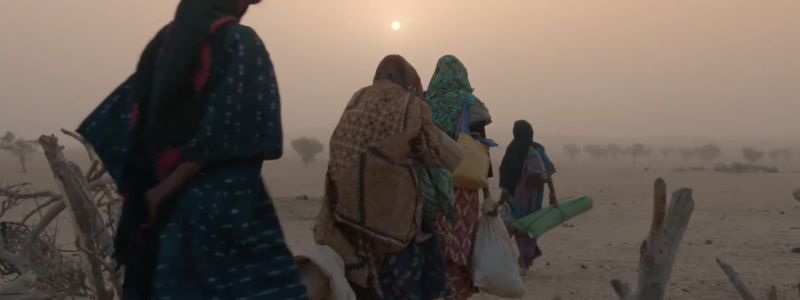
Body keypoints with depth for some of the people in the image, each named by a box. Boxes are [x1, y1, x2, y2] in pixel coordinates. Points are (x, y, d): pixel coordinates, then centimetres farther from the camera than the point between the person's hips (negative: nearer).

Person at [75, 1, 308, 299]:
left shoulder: (165, 40, 12)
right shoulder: (240, 42, -9)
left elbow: (132, 123, 11)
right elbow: (225, 132, -18)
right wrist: (167, 188, -12)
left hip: (165, 203, 7)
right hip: (227, 202, -7)